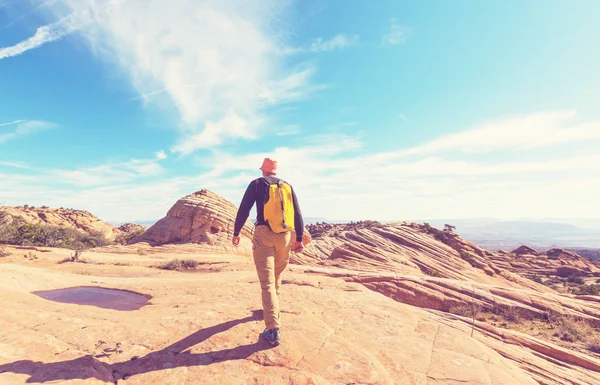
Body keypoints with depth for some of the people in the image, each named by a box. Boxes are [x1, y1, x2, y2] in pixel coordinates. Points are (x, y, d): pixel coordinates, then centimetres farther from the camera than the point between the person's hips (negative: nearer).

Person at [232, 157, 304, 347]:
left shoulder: (256, 184, 3)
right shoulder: (288, 186, 12)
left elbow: (243, 209, -1)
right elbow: (298, 213, 8)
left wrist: (236, 232, 10)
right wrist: (299, 238, 11)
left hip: (264, 234, -4)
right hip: (284, 236, 4)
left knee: (267, 281, -5)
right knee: (276, 277, 23)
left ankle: (273, 330, -9)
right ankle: (273, 309, 42)